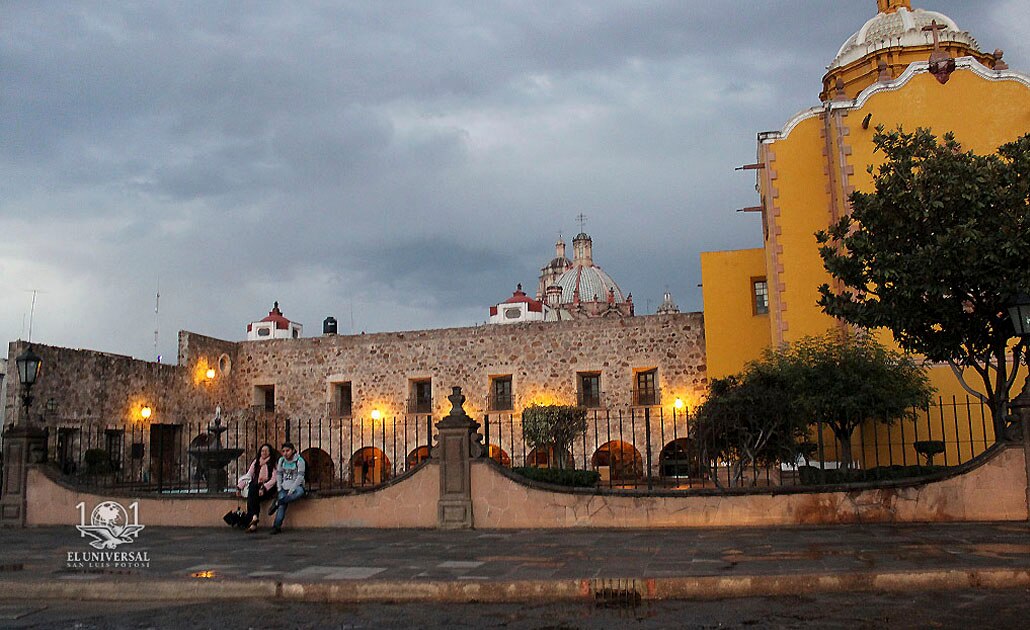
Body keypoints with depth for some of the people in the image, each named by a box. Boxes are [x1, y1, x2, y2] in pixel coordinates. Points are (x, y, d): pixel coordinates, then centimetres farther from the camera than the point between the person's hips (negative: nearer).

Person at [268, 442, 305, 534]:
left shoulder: (299, 460, -6)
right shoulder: (281, 460, 10)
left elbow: (300, 476, -11)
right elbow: (278, 474, 14)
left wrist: (291, 489, -19)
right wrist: (279, 488, 0)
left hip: (296, 485, -3)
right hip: (284, 486, 3)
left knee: (300, 492, -39)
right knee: (282, 503, -25)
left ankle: (277, 503, -32)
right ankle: (277, 526, -30)